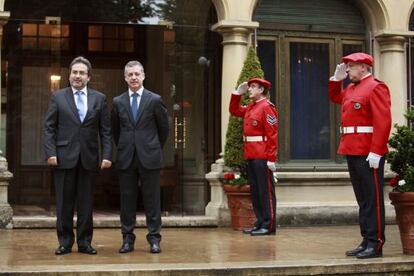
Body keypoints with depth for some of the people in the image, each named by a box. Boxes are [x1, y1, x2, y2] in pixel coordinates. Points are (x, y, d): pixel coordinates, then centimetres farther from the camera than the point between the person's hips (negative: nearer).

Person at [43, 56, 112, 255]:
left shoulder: (99, 99, 9)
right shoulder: (58, 97, 6)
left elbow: (105, 130, 6)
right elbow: (49, 128, 2)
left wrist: (106, 155, -4)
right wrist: (51, 153, -8)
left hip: (89, 158, 1)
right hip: (64, 157, -1)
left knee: (86, 203, 5)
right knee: (64, 203, 3)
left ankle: (84, 242, 13)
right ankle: (65, 242, 12)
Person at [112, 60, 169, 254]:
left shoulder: (154, 100, 0)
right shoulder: (118, 102, 7)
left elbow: (164, 128, 8)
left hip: (149, 157, -2)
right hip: (126, 158, 2)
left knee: (152, 199, 1)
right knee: (127, 199, 5)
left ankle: (154, 238, 7)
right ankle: (128, 238, 12)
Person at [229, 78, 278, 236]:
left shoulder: (267, 107, -11)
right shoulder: (250, 107, 15)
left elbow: (272, 135, -16)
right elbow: (234, 110, 32)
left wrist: (271, 159, -20)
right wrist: (238, 93, 18)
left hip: (262, 157, -9)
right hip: (251, 156, 9)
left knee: (266, 190, -5)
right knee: (255, 191, 11)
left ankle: (269, 226, -1)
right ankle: (260, 223, 18)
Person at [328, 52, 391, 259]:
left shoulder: (376, 87, -10)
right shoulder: (351, 89, 17)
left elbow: (383, 122, -18)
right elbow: (335, 97, 39)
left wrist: (376, 152, -23)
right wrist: (336, 78, 20)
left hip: (369, 153, -9)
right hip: (352, 151, 9)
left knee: (372, 198, -5)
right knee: (362, 199, 11)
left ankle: (375, 244, -1)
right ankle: (366, 241, 17)